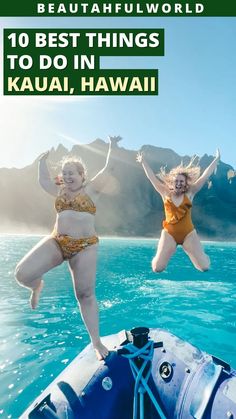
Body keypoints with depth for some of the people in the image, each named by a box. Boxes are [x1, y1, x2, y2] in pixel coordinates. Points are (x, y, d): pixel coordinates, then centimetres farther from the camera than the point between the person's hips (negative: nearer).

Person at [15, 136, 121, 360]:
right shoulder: (60, 191, 15)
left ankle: (96, 343, 14)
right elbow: (42, 180, 30)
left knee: (85, 294, 1)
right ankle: (37, 286, 22)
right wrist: (43, 161, 34)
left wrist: (111, 147, 12)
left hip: (85, 246, -3)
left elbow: (107, 169, 5)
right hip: (56, 242, 3)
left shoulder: (91, 189, 4)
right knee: (22, 273, -16)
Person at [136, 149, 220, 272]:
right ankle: (163, 255, 30)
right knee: (157, 268, -6)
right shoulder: (166, 193, 0)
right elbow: (151, 177, 4)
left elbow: (205, 175, 1)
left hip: (188, 234, 0)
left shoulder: (190, 193, 0)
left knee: (205, 267, -2)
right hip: (169, 234, 0)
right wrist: (143, 162, 6)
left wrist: (217, 159, 2)